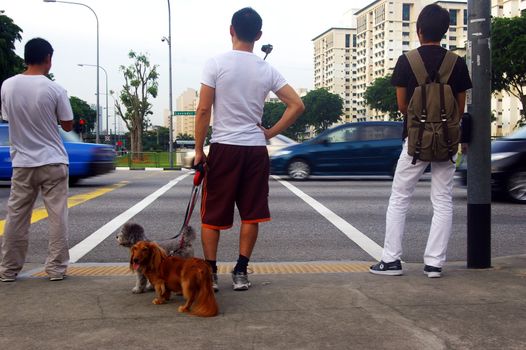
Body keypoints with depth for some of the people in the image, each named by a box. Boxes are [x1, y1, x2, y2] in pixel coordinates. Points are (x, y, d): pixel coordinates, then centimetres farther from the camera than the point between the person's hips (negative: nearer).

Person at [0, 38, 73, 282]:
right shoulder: (54, 89, -11)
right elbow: (68, 126, -2)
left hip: (22, 163, 3)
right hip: (53, 162, -3)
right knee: (57, 216, 5)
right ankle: (56, 268, 8)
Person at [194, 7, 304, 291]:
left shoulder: (216, 64, -7)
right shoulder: (267, 71, 3)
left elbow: (203, 111, -9)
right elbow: (297, 105, 1)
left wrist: (198, 150, -1)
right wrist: (270, 132, 6)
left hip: (224, 148, -2)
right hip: (256, 149, 3)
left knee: (212, 215, 8)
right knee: (251, 214, 10)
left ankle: (210, 273, 12)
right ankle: (240, 272, 14)